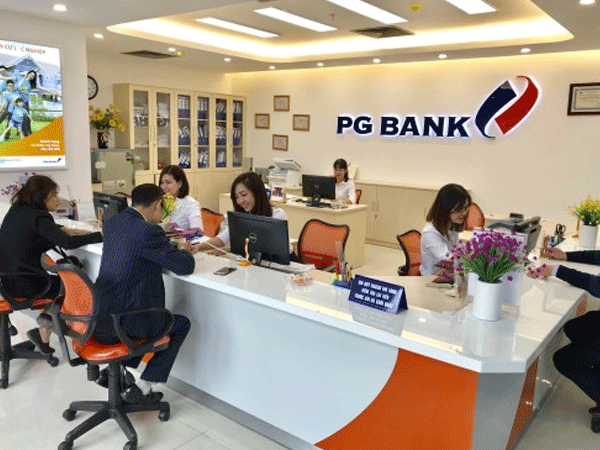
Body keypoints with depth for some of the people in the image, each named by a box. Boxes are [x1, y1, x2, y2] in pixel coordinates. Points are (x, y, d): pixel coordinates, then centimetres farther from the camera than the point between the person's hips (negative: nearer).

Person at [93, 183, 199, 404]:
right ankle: (141, 387, 11)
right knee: (182, 324, 13)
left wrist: (177, 249, 19)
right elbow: (185, 267, -15)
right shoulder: (149, 231, -20)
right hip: (120, 324, -8)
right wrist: (185, 251, 8)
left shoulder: (111, 223, 6)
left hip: (96, 317, 9)